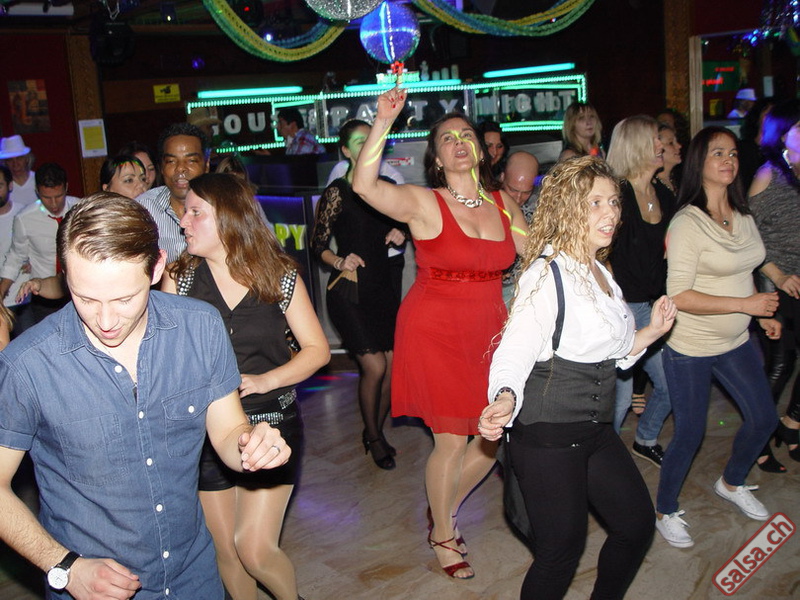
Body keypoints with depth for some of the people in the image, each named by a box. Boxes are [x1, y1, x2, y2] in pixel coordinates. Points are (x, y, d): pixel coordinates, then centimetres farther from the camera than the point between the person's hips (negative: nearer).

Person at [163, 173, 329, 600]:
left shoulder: (280, 277, -3)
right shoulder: (179, 278, 0)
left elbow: (317, 349, 1)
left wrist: (265, 380, -13)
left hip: (272, 424, -2)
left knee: (256, 551, -3)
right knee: (226, 552, 11)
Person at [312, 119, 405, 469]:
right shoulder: (337, 192, -8)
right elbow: (319, 245, -6)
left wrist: (398, 237, 1)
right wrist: (340, 262, -23)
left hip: (383, 286, 6)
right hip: (349, 291, -6)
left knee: (392, 363, 3)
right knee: (374, 366, -8)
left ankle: (376, 431, 26)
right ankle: (372, 436, 16)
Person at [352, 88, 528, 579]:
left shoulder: (504, 203, 6)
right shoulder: (422, 203, -10)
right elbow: (365, 185, -27)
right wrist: (384, 122, -31)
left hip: (489, 328, 5)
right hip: (434, 330, -5)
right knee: (452, 440, 0)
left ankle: (447, 512, 36)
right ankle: (442, 535, 27)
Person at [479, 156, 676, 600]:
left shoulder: (602, 274, 11)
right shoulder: (547, 273, -17)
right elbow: (516, 351, -23)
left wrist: (651, 331, 5)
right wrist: (504, 400, -42)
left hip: (595, 430, 9)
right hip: (547, 437, -9)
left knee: (637, 524, 18)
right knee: (562, 551, 1)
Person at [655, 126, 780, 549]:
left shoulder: (742, 218, 4)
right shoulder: (687, 223, -18)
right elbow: (679, 296, -24)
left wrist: (762, 316, 7)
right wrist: (745, 304, -23)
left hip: (735, 342, 8)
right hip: (691, 348, -7)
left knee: (763, 419, 18)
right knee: (689, 433, 2)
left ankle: (731, 483, 44)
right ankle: (665, 512, 25)